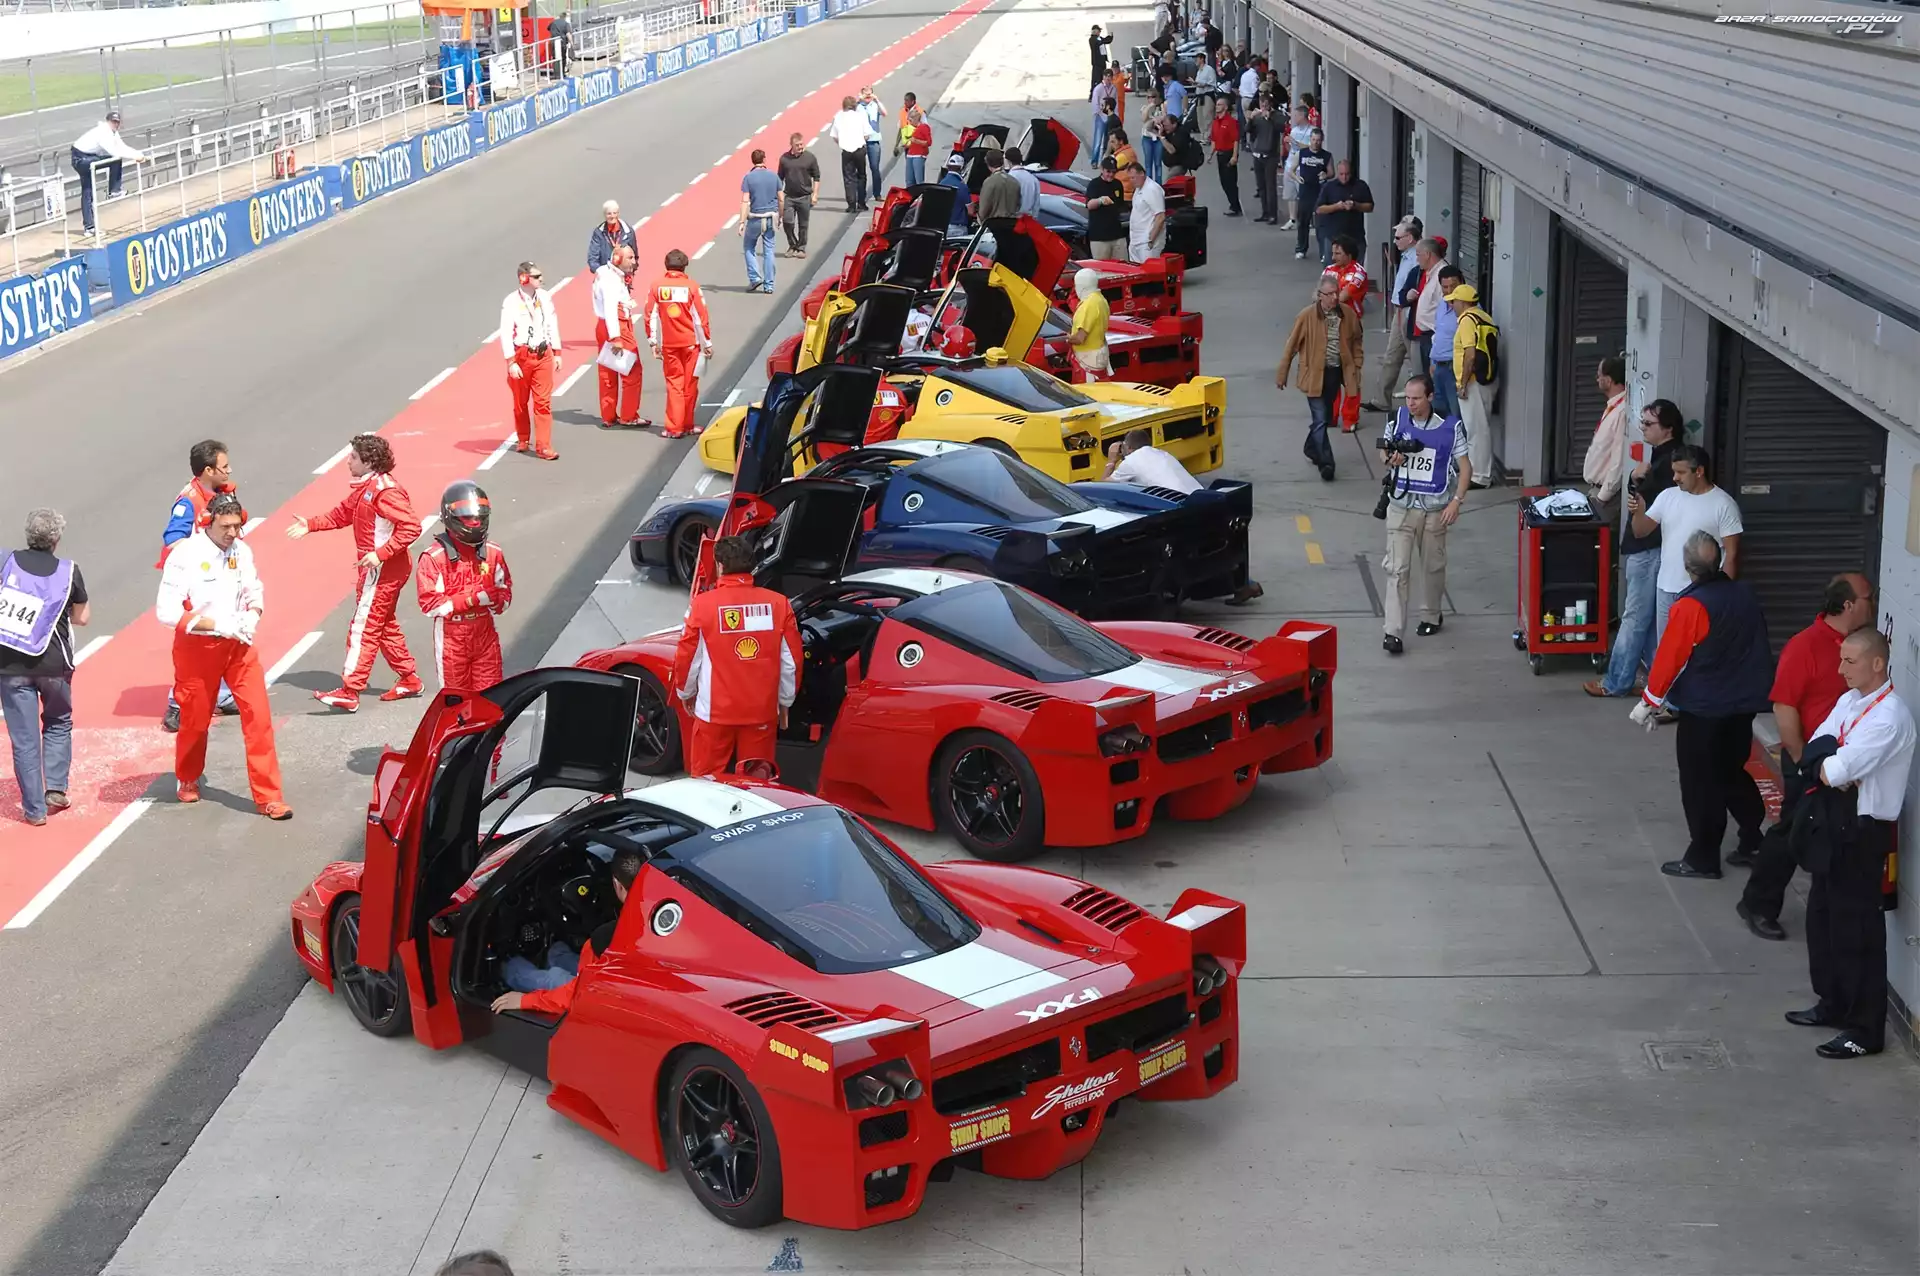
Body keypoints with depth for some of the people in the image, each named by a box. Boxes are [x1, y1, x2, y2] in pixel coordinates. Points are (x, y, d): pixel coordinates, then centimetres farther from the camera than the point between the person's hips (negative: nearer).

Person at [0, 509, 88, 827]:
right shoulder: (68, 571, -4)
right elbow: (82, 617, 4)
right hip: (54, 664, 0)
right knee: (58, 724, 23)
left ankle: (34, 809, 8)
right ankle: (56, 789, 13)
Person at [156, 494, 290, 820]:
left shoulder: (241, 551, -1)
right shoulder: (185, 555, -17)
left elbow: (255, 590, 12)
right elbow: (166, 611, -20)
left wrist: (253, 615, -11)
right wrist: (216, 624, -24)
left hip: (238, 645, 4)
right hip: (197, 647, -3)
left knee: (258, 715, -4)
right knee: (195, 719, 13)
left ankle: (268, 796, 3)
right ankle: (187, 780, 41)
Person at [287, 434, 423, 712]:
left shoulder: (385, 490, -21)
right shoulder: (365, 487, 10)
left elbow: (411, 527, -26)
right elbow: (343, 513, 23)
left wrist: (380, 554, -28)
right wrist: (310, 525, 15)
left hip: (382, 571, -10)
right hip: (373, 569, 10)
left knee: (363, 628, -7)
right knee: (384, 626, 18)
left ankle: (349, 693, -4)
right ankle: (409, 679, 28)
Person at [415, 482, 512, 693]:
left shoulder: (492, 553, 3)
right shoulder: (434, 557, -11)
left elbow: (506, 592, 9)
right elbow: (429, 603, -16)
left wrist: (495, 599, -16)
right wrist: (472, 599, -23)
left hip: (485, 635, 3)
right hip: (451, 638, -3)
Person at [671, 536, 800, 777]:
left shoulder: (703, 604, -10)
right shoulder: (778, 604, -4)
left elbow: (688, 657, -3)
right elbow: (791, 661, 1)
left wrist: (686, 693, 16)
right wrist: (784, 701, 16)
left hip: (715, 711, -2)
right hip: (762, 711, 2)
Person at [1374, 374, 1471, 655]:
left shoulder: (1450, 426, -10)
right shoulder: (1397, 418, -5)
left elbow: (1465, 466, -4)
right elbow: (1384, 451, 8)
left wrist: (1457, 500, -14)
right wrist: (1390, 458, -17)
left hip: (1435, 507, 0)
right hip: (1401, 505, 1)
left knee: (1433, 565, 16)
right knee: (1397, 568, -6)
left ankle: (1431, 616, 38)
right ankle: (1394, 633, -7)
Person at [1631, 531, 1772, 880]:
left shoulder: (1691, 606, -21)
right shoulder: (1745, 594, 1)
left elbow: (1670, 657, -17)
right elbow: (1758, 646, 12)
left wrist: (1648, 702, -7)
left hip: (1703, 710, -7)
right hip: (1743, 704, 7)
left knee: (1700, 782, 4)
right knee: (1732, 772, 22)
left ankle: (1703, 858, 11)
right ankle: (1754, 838, 23)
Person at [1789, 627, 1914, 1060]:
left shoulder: (1890, 716, -21)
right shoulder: (1848, 701, 8)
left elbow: (1840, 770, -26)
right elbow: (1814, 751, 5)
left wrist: (1820, 766, -6)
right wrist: (1832, 766, -15)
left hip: (1865, 831, -9)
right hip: (1836, 820, 9)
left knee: (1856, 928, -3)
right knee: (1822, 916, 18)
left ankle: (1865, 1029, 6)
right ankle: (1832, 1003, 34)